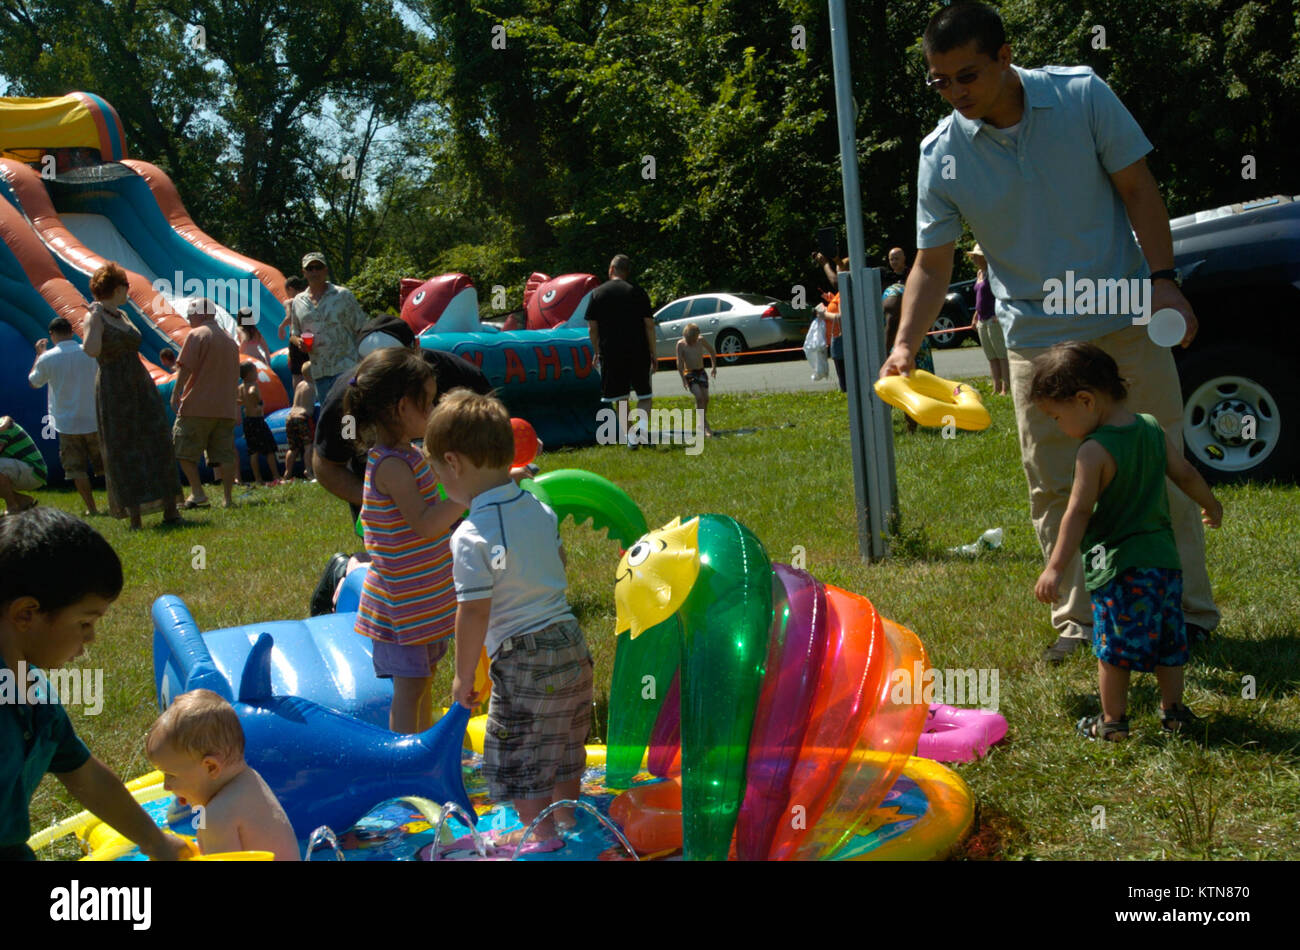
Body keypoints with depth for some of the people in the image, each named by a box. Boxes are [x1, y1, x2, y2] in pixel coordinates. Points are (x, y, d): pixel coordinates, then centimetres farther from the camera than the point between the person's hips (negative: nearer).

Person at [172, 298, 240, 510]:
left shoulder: (196, 335, -4)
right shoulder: (230, 341, 18)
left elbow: (186, 367, -12)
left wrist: (175, 393, -6)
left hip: (197, 406, -6)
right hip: (226, 408, 7)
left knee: (183, 450, 2)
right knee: (225, 453, 5)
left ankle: (198, 493, -7)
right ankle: (228, 498, 2)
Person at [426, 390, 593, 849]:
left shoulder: (472, 537, -21)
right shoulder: (540, 510, 2)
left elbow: (474, 613, -20)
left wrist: (464, 676, -8)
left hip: (523, 661, -8)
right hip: (572, 644, 8)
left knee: (518, 761, 8)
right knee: (563, 750, 24)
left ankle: (546, 840, 15)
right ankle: (569, 823, 39)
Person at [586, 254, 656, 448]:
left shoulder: (597, 293, 3)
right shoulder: (637, 292, 1)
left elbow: (592, 328, 3)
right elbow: (649, 325, -1)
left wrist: (596, 353, 13)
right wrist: (653, 353, 5)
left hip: (610, 353, 0)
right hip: (638, 352, 0)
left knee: (619, 398, 9)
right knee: (645, 395, 8)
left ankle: (631, 436, 7)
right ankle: (642, 423, -18)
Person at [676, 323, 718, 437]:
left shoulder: (701, 341, 0)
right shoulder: (681, 344, -9)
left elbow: (712, 351, 17)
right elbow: (679, 363, -10)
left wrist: (714, 367, 16)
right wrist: (683, 379, -16)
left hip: (701, 372, 4)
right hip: (689, 373, -4)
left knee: (705, 398, -3)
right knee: (699, 397, -20)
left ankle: (702, 423, 16)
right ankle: (705, 425, -20)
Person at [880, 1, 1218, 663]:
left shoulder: (1082, 95, -9)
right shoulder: (942, 155, -7)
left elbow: (1138, 190, -2)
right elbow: (932, 264, -3)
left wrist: (1161, 278, -13)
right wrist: (905, 345, -18)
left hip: (1126, 321, -1)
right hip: (1034, 339, 1)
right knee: (1054, 488, 3)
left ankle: (1188, 610, 17)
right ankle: (1082, 620, 16)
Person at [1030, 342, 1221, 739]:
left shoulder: (1094, 451, -16)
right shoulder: (1153, 429, 5)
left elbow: (1078, 513, -18)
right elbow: (1186, 474, 15)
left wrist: (1056, 567, -16)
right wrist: (1211, 505, 34)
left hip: (1117, 565, -7)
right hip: (1165, 558, 7)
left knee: (1113, 647, 3)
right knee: (1167, 642, 17)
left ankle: (1113, 721, 10)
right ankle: (1174, 711, 26)